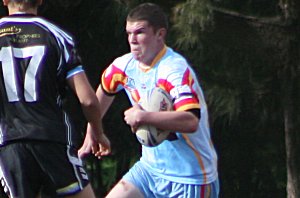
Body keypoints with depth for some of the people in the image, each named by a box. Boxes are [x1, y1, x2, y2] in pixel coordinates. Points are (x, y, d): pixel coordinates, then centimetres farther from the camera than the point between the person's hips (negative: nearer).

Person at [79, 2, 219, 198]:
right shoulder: (125, 65, 1)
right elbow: (104, 90, 25)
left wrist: (142, 116, -36)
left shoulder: (175, 70, -24)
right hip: (151, 167, 7)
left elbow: (191, 121, -38)